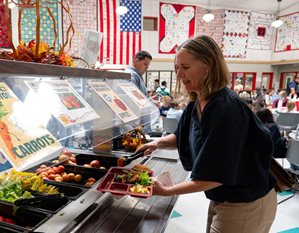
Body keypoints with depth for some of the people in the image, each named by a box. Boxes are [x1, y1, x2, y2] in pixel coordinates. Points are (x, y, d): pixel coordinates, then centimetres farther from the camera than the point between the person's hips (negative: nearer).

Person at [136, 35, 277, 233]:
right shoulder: (197, 104, -4)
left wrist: (166, 191, -21)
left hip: (247, 205, -7)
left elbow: (214, 176, -28)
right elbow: (183, 137, 11)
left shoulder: (226, 108, -29)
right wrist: (159, 143, -8)